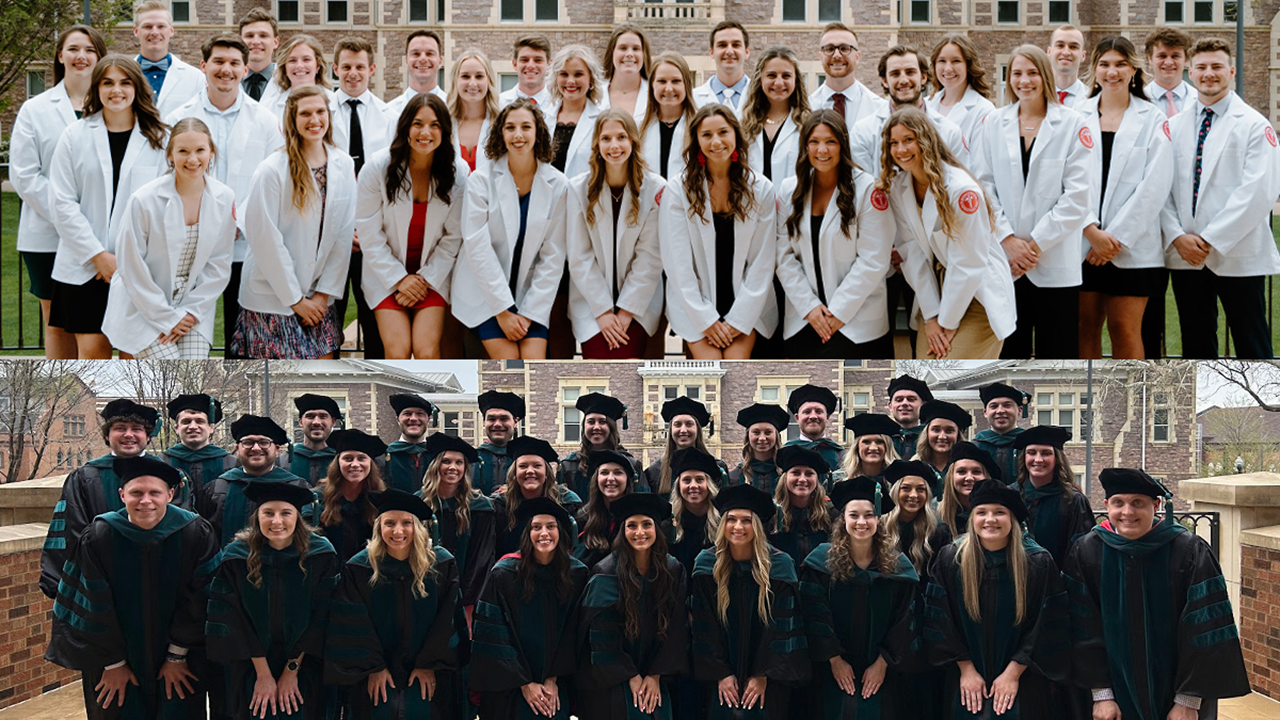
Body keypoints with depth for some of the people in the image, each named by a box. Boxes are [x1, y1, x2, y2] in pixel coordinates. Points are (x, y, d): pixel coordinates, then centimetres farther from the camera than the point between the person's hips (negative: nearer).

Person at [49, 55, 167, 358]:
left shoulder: (158, 139, 5)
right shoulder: (75, 136, 4)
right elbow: (63, 204, 0)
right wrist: (99, 256, -9)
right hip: (84, 266, 0)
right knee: (92, 350, -2)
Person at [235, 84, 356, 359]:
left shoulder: (343, 165, 2)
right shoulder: (273, 170, -13)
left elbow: (344, 234, 4)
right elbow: (265, 240, -13)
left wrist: (324, 293, -1)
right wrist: (295, 299, -10)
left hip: (319, 297, 4)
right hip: (272, 296, -4)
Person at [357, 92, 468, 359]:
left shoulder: (457, 172, -7)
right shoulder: (379, 166, -11)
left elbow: (453, 237, 0)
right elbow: (369, 233, -6)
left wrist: (426, 279, -6)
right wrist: (399, 278, -9)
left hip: (433, 276, 1)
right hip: (386, 274, -1)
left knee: (426, 350, -16)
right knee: (398, 352, -16)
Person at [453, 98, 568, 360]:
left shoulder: (557, 185, -1)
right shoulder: (481, 180, -6)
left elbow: (553, 257, -1)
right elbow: (478, 248, -10)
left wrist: (528, 313, -7)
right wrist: (503, 311, -13)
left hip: (532, 294, 2)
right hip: (485, 294, -2)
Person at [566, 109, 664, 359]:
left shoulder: (656, 189, -4)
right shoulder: (578, 189, -3)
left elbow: (650, 258, -5)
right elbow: (579, 258, -3)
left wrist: (626, 310, -10)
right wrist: (603, 310, -9)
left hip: (639, 301, 0)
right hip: (591, 299, 0)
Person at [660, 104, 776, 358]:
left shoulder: (761, 189, 1)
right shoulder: (679, 190, -3)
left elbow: (762, 262, 1)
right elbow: (678, 263, -4)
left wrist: (739, 319, -6)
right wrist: (706, 320, -9)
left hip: (748, 307, 1)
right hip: (694, 306, -1)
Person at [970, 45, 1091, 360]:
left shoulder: (1072, 125, 1)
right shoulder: (993, 124, 9)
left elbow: (1076, 196, -5)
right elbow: (982, 187, 3)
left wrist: (1037, 242, -11)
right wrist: (1007, 239, -8)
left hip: (1055, 261, -2)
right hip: (1003, 259, 2)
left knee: (1058, 352, 1)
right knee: (1009, 350, 7)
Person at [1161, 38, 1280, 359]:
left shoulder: (1254, 125, -2)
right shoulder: (1174, 126, 11)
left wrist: (1212, 239, -15)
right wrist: (1177, 236, -8)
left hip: (1238, 256, -4)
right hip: (1185, 256, 4)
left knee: (1252, 346, 0)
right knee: (1195, 344, 10)